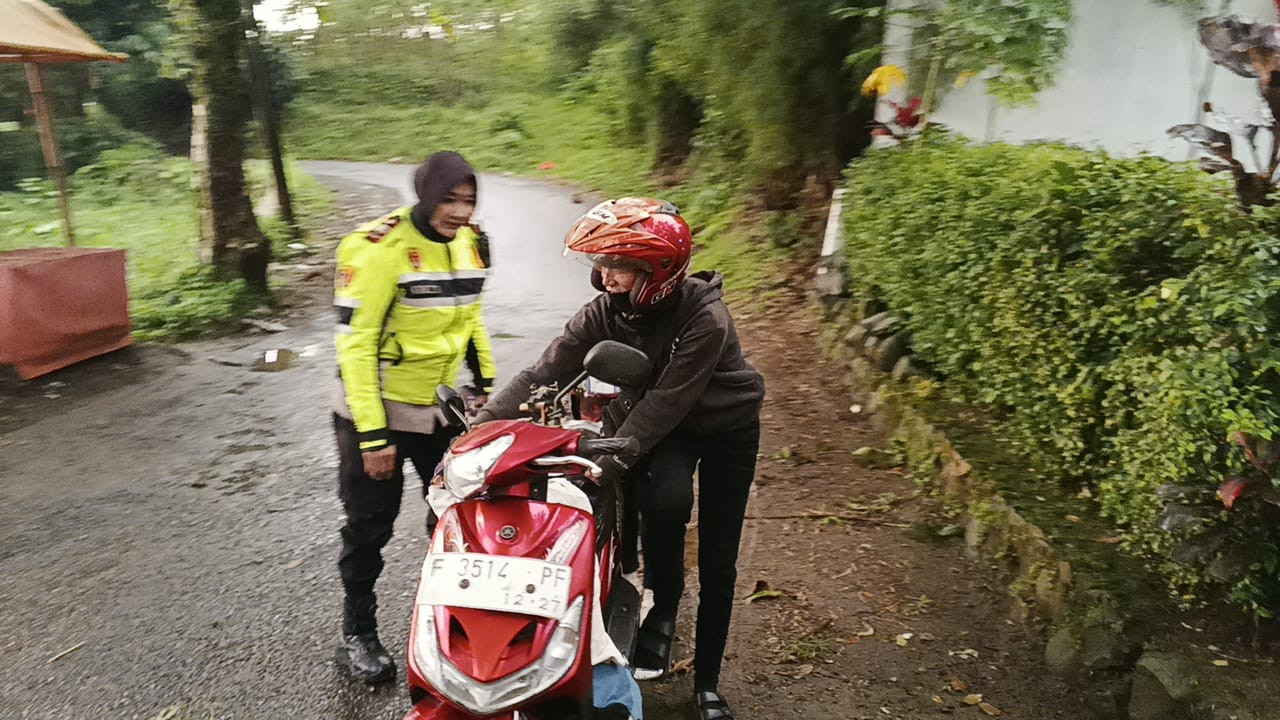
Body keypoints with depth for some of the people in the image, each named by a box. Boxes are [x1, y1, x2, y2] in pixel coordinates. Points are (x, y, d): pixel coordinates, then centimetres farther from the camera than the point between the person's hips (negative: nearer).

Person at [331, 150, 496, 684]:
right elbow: (355, 342, -21)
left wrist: (486, 386, 14)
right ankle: (358, 635, 24)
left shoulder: (470, 242, 2)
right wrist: (372, 433, -23)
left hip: (445, 408, 6)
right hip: (377, 412, -6)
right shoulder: (378, 247, -20)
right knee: (369, 526, 6)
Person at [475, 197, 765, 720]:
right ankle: (660, 611, -2)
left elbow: (666, 402, -35)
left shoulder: (705, 319, -31)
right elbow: (544, 374, -23)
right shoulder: (605, 312, -17)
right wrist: (481, 426, -35)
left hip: (726, 427, -2)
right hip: (659, 425, 2)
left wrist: (609, 462, -43)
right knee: (663, 501, -31)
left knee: (717, 563, 3)